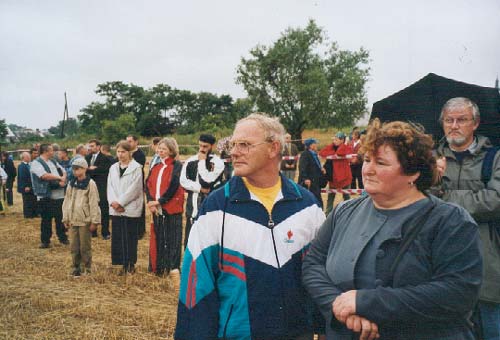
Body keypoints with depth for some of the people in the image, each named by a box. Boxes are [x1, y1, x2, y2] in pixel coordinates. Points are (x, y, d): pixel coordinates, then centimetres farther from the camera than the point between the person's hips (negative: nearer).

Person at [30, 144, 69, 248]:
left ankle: (63, 238, 23)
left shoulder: (53, 161, 17)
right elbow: (45, 175, -20)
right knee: (46, 219, 2)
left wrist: (63, 180, -7)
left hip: (59, 195, 6)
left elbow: (63, 171, 15)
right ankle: (45, 241, 12)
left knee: (60, 218, 11)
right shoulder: (36, 163, -6)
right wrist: (60, 178, -11)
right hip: (46, 196, -6)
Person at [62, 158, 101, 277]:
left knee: (85, 247, 2)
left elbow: (94, 203, -10)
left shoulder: (90, 184, -8)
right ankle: (75, 268, 21)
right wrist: (66, 219, 12)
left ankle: (86, 269, 14)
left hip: (85, 221, -5)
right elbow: (66, 202, 15)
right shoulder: (71, 184, 10)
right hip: (73, 220, 5)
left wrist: (94, 221, -12)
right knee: (74, 247, 10)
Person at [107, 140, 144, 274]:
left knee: (130, 237, 1)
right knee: (118, 237, 4)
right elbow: (110, 187, 8)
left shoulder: (136, 168, -4)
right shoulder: (113, 168, 13)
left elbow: (134, 188, -11)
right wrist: (113, 202, -8)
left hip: (131, 209, -5)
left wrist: (120, 202, -13)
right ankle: (124, 264, 12)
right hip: (115, 209, 5)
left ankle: (131, 264, 12)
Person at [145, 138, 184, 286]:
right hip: (157, 209, 6)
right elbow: (148, 184, 9)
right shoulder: (155, 167, 15)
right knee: (158, 238, 11)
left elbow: (174, 186, -14)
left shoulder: (177, 166, -5)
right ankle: (158, 269, 19)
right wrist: (150, 201, -7)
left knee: (172, 239, -4)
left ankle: (173, 269, -1)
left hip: (172, 209, -6)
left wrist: (159, 201, -13)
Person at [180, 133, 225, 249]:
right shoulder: (190, 161, 7)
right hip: (192, 208, 4)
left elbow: (207, 181, -17)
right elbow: (183, 181, -2)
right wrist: (200, 188, -12)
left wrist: (202, 161, -9)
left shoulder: (217, 162, -7)